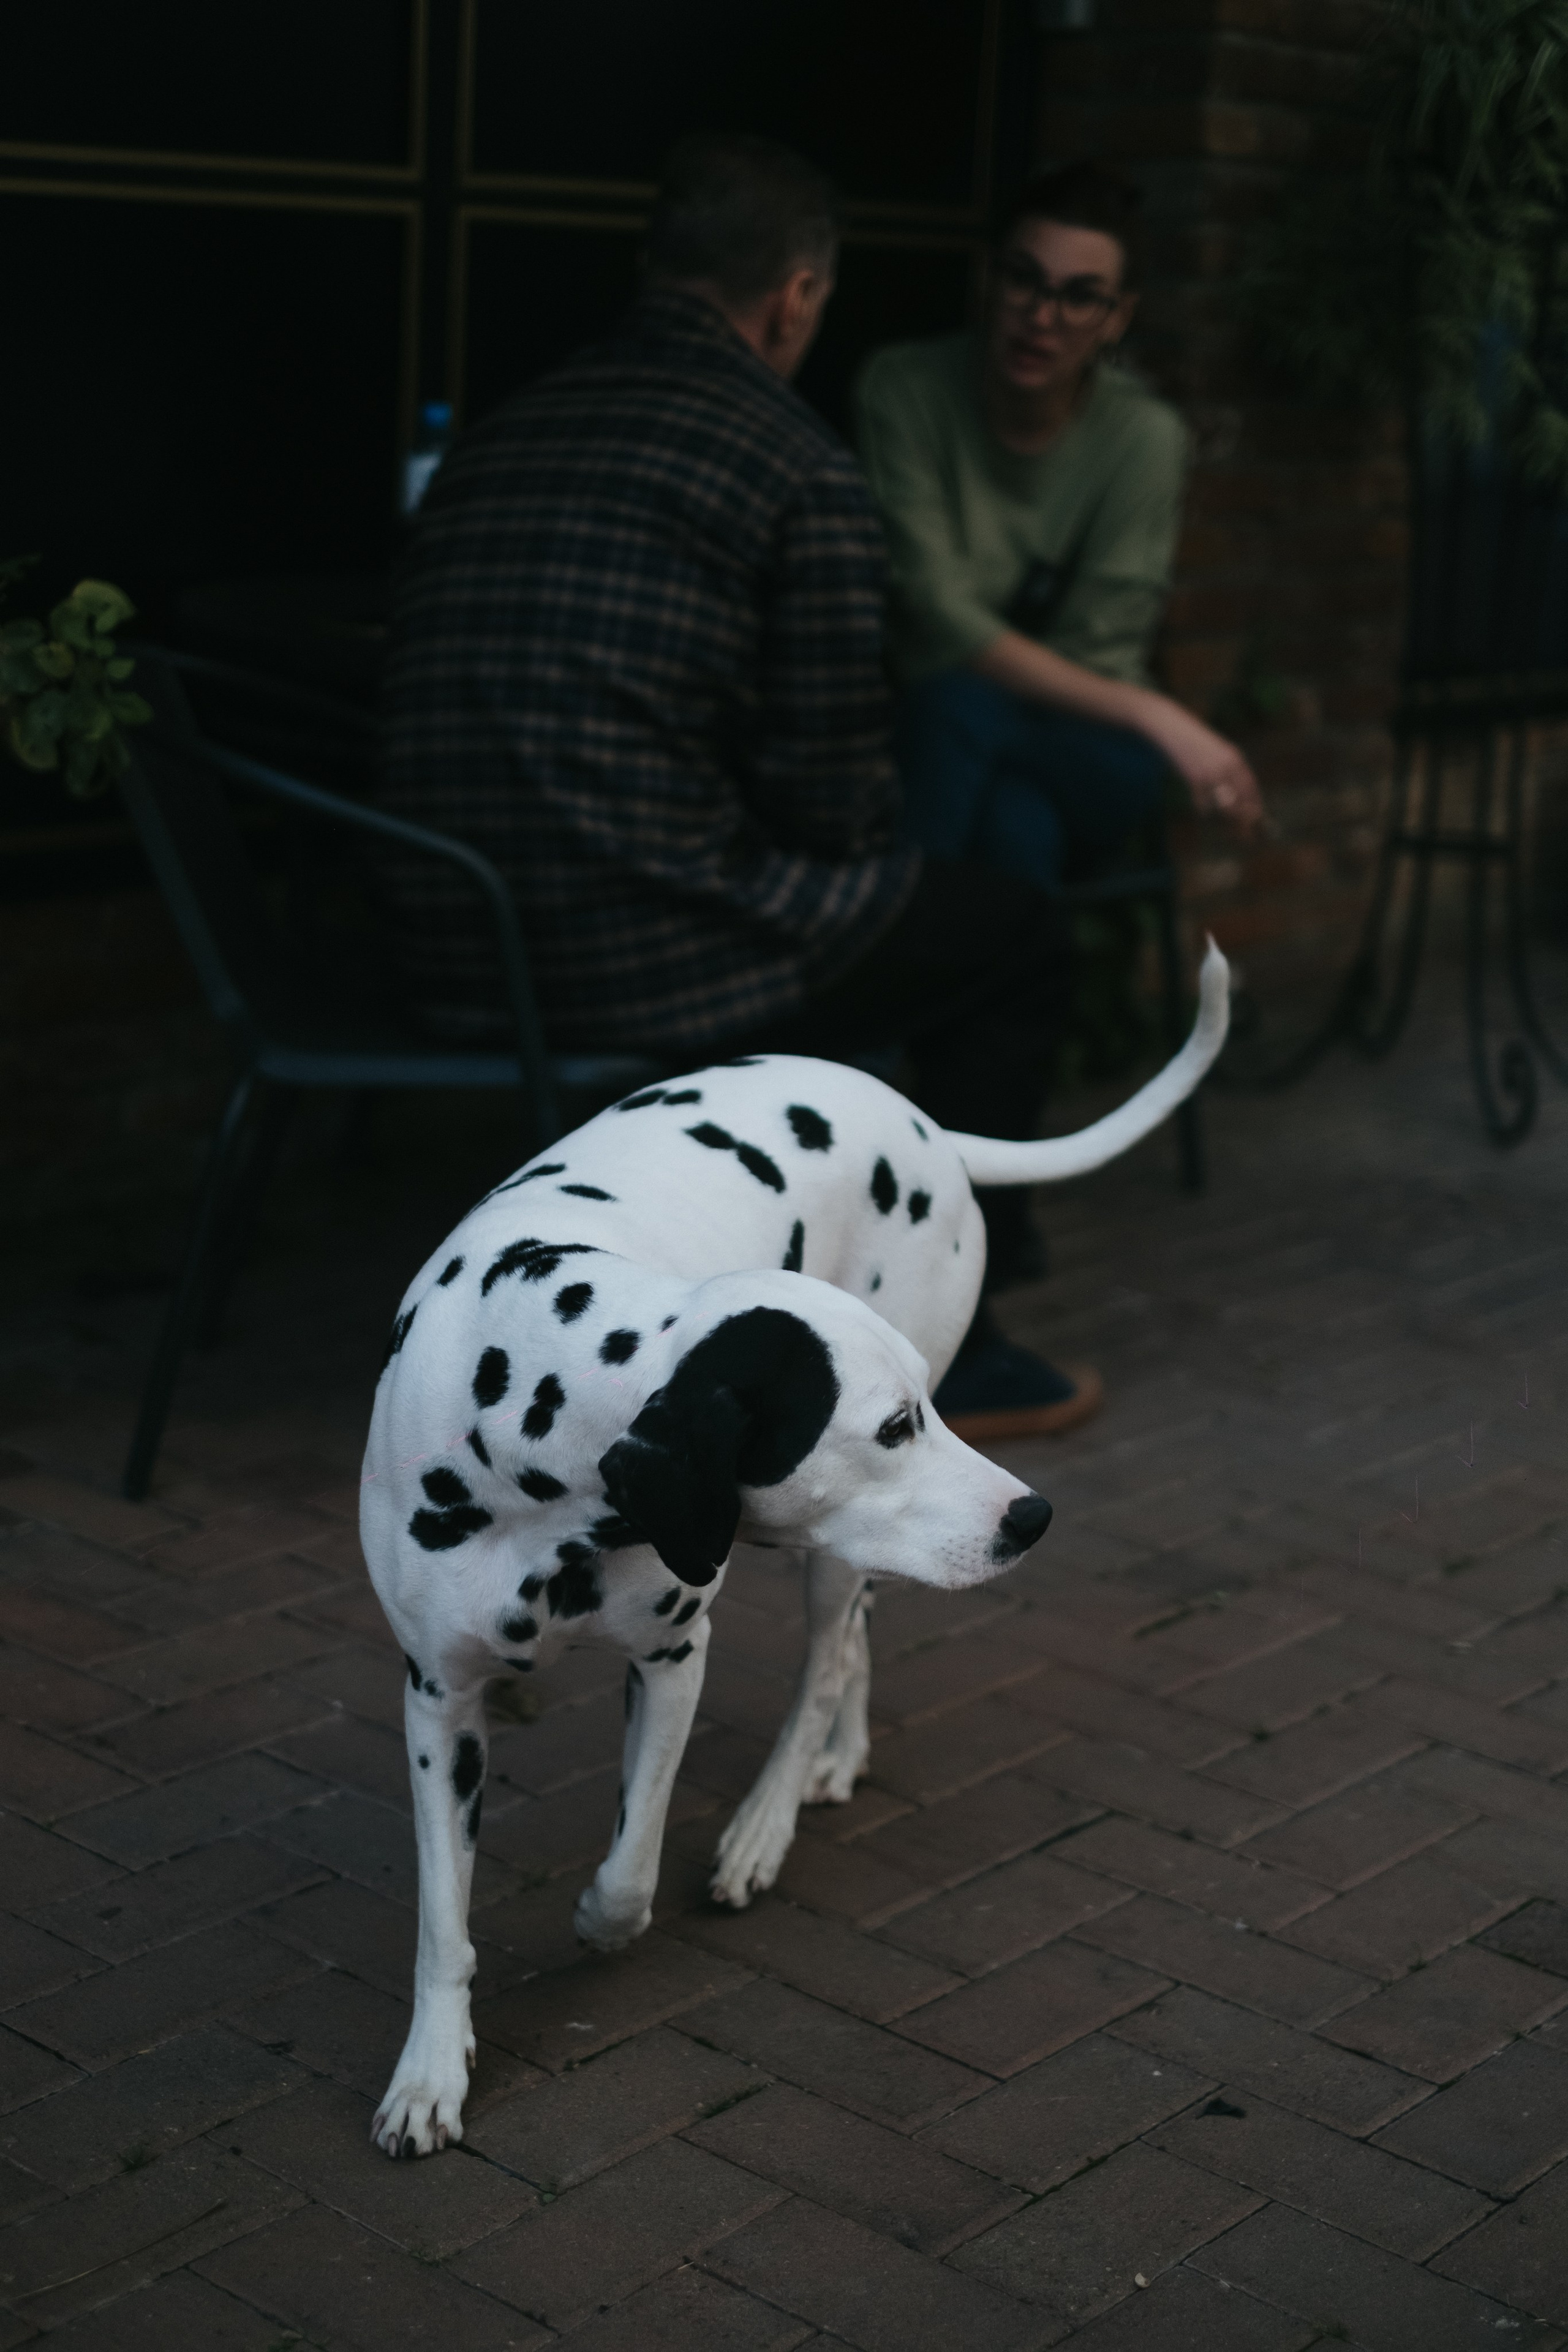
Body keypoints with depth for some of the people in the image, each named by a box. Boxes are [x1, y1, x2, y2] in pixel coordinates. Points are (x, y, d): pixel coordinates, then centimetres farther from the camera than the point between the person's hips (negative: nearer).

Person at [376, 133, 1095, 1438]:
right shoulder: (801, 467, -8)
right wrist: (862, 839, 18)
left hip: (450, 960, 8)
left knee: (805, 902, 35)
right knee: (1010, 932, 15)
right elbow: (835, 792, -7)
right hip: (640, 959, -7)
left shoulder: (498, 436, 13)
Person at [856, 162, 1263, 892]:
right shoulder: (902, 390, -12)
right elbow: (938, 624, -20)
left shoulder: (1144, 436, -12)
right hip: (919, 738, 0)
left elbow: (1096, 658, -9)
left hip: (1089, 761, 0)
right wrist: (1154, 717, -26)